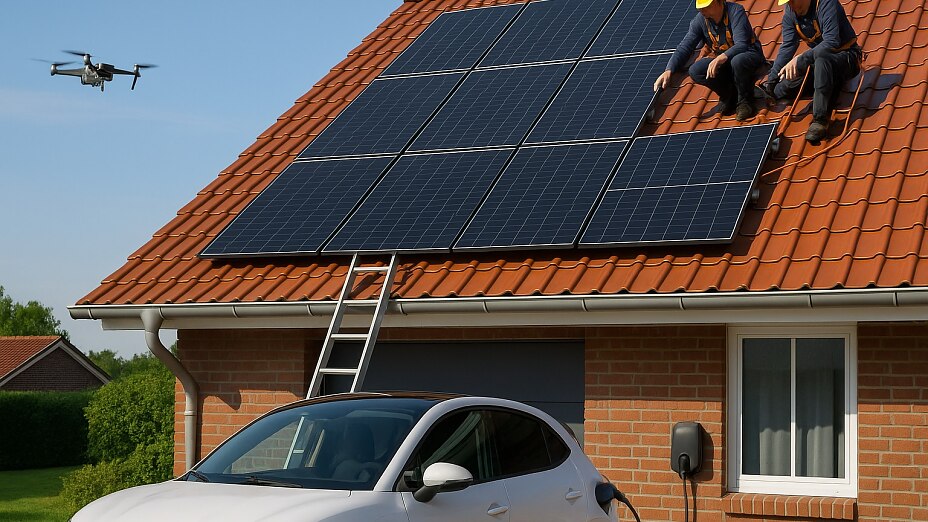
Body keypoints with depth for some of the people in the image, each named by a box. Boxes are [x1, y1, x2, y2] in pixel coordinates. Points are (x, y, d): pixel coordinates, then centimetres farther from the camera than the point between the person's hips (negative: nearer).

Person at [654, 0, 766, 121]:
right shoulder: (700, 20, -7)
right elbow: (684, 47, -10)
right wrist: (668, 71, -24)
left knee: (738, 61, -40)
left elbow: (742, 44, -31)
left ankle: (745, 101, -12)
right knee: (695, 71, -19)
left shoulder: (735, 12, -21)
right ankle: (729, 95, 4)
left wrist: (722, 58, -49)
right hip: (722, 62, 5)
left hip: (749, 55, -5)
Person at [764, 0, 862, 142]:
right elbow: (787, 47, -4)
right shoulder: (790, 13, -2)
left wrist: (800, 59, -39)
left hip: (846, 56, -7)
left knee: (821, 57, -39)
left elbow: (831, 42, -32)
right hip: (818, 61, 7)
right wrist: (771, 80, -13)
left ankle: (819, 120, -41)